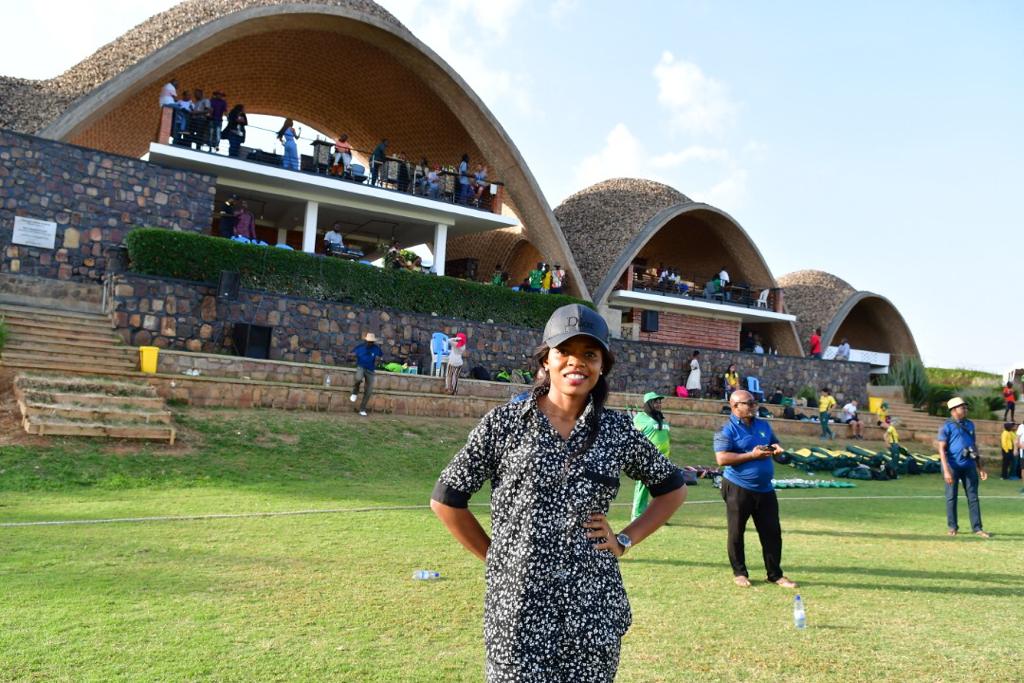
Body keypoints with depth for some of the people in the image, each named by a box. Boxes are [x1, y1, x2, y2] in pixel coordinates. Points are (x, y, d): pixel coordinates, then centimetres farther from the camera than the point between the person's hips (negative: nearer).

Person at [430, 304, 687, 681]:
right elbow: (446, 499, 1)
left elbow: (672, 488, 16)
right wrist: (495, 556, 2)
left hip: (595, 608, 2)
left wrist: (625, 541, 6)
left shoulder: (618, 430, 2)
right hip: (518, 607, -2)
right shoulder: (505, 422, -4)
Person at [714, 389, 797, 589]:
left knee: (772, 532, 8)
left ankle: (775, 574, 18)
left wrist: (777, 449, -1)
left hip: (765, 489, 6)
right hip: (738, 488, -6)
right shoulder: (727, 430, -11)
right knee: (736, 532, 6)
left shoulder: (764, 425, 11)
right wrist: (752, 455, -22)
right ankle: (739, 573, 20)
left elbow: (775, 444, 24)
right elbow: (721, 459, -20)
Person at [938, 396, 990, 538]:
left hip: (969, 465, 5)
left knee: (973, 497, 5)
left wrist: (980, 467, 15)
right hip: (953, 466, -5)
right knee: (951, 497, 4)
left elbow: (974, 445, 18)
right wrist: (946, 470, -19)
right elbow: (941, 449, -11)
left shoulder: (970, 424, 12)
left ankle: (977, 528, 9)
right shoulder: (946, 427, -6)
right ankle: (952, 527, 15)